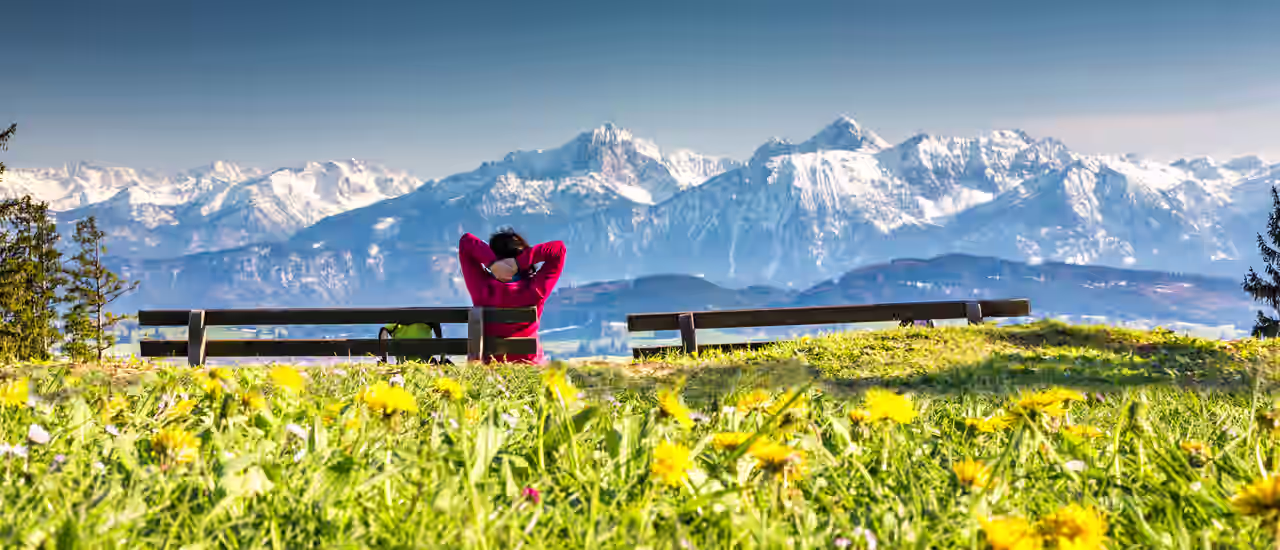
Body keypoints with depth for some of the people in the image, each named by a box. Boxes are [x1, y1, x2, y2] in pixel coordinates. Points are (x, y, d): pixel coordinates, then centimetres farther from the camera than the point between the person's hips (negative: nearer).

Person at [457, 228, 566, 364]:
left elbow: (466, 241, -13)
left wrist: (492, 262, -27)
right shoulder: (535, 290, -21)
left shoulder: (482, 288, -20)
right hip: (532, 365, -1)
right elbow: (558, 248, -16)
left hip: (491, 364, 1)